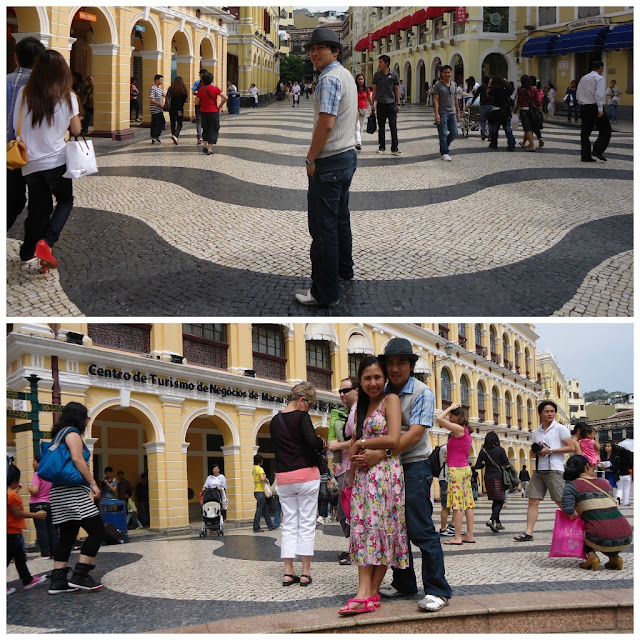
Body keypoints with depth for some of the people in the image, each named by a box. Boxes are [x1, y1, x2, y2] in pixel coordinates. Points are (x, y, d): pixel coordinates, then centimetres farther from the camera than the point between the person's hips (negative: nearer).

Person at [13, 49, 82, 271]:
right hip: (57, 160, -2)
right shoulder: (67, 97, -7)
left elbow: (16, 126, 4)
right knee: (65, 201, 16)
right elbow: (76, 130, 1)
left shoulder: (24, 94, -4)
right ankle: (46, 241, -4)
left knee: (38, 208, 18)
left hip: (30, 163, 2)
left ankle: (28, 251, 22)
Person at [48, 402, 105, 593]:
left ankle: (58, 581, 7)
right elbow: (77, 459, -20)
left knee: (67, 536, 10)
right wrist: (93, 483, -17)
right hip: (74, 491, -10)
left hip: (61, 492, 10)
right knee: (97, 530, -10)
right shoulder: (72, 433, -7)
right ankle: (80, 576, -13)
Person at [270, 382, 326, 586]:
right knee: (307, 524, 0)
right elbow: (313, 441, -23)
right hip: (306, 475, -5)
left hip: (283, 478, 5)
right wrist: (322, 443, -1)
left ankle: (288, 572, 6)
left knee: (289, 525, 9)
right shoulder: (301, 416, -10)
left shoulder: (275, 421, 11)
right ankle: (306, 573, 1)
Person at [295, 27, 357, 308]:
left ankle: (325, 293, -4)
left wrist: (311, 159, -15)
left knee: (323, 227, -7)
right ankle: (343, 268, 39)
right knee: (340, 218, 24)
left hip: (329, 162, -11)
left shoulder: (329, 79, -18)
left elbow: (326, 124, -25)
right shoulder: (346, 75, 14)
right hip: (348, 155, 11)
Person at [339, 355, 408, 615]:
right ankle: (364, 594, -5)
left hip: (386, 473, -7)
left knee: (382, 530, -6)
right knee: (363, 530, -1)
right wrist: (352, 480, 12)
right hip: (364, 476, 7)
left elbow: (393, 439, -16)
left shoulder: (391, 400, -4)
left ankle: (372, 592, -4)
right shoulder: (362, 406, 19)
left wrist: (362, 443, -4)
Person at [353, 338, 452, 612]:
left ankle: (437, 591, -5)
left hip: (414, 467, -6)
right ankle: (403, 583, 24)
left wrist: (380, 454, -25)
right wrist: (361, 452, -7)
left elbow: (415, 435, -18)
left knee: (421, 530, -9)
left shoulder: (422, 393, -8)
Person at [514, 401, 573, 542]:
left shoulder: (560, 429, 0)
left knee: (562, 502, -5)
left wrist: (550, 450, -13)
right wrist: (535, 451, 3)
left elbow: (571, 448, -7)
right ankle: (529, 532, -4)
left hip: (554, 470, -6)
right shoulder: (536, 432, 18)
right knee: (533, 501, -2)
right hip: (538, 470, 6)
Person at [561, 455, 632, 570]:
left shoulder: (572, 485, 3)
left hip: (602, 541, -3)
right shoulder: (605, 482, 17)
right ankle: (614, 556, 13)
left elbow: (568, 510, -13)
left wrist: (578, 516, 8)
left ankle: (591, 555, 4)